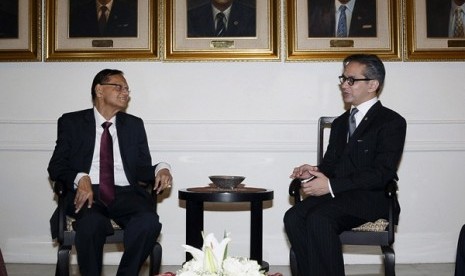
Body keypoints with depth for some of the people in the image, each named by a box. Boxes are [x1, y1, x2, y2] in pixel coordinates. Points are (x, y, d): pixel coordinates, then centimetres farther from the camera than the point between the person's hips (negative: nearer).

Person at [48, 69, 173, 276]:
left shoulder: (134, 124, 19)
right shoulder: (71, 122, 12)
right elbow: (56, 167, 5)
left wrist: (160, 169, -7)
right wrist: (80, 178, -17)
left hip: (125, 193, 2)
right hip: (88, 192, -2)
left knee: (148, 222, -31)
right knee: (92, 223, -37)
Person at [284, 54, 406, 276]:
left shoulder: (392, 122, 0)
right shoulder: (340, 122, 24)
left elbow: (382, 173, -11)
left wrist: (332, 185, -18)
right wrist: (316, 171, -2)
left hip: (369, 198, -6)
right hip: (334, 195, 6)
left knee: (318, 218, -32)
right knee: (293, 217, -24)